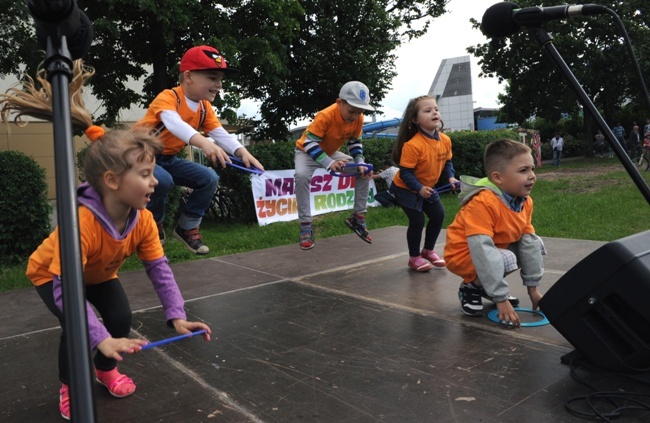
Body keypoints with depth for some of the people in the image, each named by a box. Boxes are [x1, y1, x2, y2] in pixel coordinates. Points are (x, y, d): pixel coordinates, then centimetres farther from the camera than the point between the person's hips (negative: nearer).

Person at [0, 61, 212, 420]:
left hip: (100, 273, 5)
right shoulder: (81, 220, -46)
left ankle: (105, 369, 22)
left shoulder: (143, 219, -27)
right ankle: (70, 387, 8)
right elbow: (66, 290, -45)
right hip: (52, 274, -5)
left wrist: (176, 316, -35)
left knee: (121, 319, -10)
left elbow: (159, 269, -23)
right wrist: (103, 340, -50)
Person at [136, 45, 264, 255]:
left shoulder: (205, 107, 0)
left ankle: (187, 228, 10)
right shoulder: (167, 98, -24)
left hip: (169, 159, 7)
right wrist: (204, 143, -65)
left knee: (209, 178, -6)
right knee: (163, 180, -35)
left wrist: (242, 152, -33)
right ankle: (154, 226, -4)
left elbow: (220, 133, -12)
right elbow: (175, 124, -46)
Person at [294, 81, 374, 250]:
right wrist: (329, 163, -47)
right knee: (302, 176, -37)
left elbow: (355, 143, -3)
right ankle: (306, 227, -26)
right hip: (307, 151, -6)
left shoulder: (358, 119, -16)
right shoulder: (325, 116, -35)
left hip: (331, 153, 6)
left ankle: (357, 217, 5)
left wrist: (360, 163, -21)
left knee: (365, 172, -6)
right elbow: (310, 143, -34)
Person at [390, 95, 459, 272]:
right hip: (406, 188, -7)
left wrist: (450, 177, -10)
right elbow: (405, 173, -27)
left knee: (438, 215, 6)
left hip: (428, 187, 7)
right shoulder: (412, 145, -31)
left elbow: (447, 162, 6)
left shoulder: (445, 140, -10)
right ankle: (414, 257, 13)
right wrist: (419, 188, -34)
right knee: (417, 220, -8)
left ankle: (428, 250, 28)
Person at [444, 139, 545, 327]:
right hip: (466, 255, -8)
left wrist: (533, 287, -2)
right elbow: (483, 251, -37)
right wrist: (501, 299, -36)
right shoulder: (483, 203, -34)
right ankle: (470, 288, -2)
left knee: (536, 244, 0)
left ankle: (489, 286, 10)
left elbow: (529, 242, -4)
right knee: (506, 260, -32)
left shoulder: (525, 201, -7)